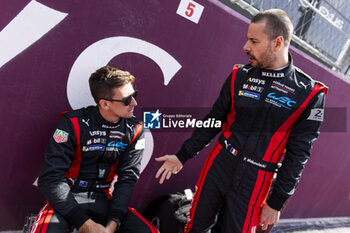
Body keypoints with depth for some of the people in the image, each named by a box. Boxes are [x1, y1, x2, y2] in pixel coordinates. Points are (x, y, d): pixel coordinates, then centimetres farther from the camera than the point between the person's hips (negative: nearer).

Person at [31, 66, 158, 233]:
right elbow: (51, 178, -16)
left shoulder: (134, 130, -1)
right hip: (66, 199, -4)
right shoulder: (73, 123, -13)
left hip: (102, 200, 4)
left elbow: (127, 178, -1)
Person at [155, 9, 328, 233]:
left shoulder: (309, 93, -9)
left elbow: (297, 155, -5)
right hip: (218, 165, 3)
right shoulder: (240, 76, 0)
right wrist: (182, 156, 7)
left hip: (255, 181, -3)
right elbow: (213, 121, 9)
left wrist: (276, 202, -4)